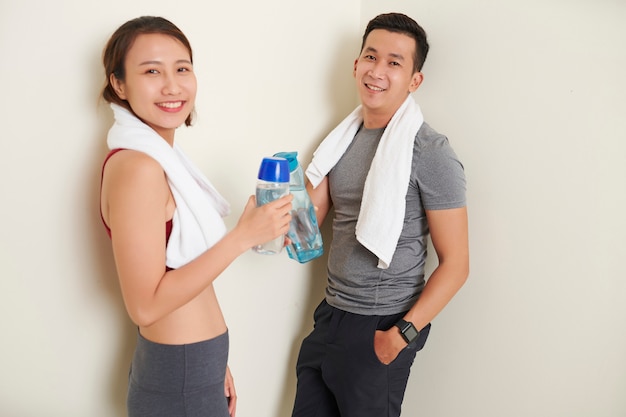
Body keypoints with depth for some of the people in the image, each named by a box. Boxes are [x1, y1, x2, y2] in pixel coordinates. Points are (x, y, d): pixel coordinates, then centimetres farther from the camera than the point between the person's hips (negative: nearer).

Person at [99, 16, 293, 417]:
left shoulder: (160, 156, 7)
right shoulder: (136, 167, -21)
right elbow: (146, 304, -24)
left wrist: (213, 362, 14)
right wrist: (245, 235, -23)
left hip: (192, 366, 8)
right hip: (179, 384, -8)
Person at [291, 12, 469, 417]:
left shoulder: (430, 153, -13)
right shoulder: (344, 137, 7)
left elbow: (455, 264, -13)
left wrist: (402, 335, -17)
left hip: (380, 328, -6)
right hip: (331, 315, 6)